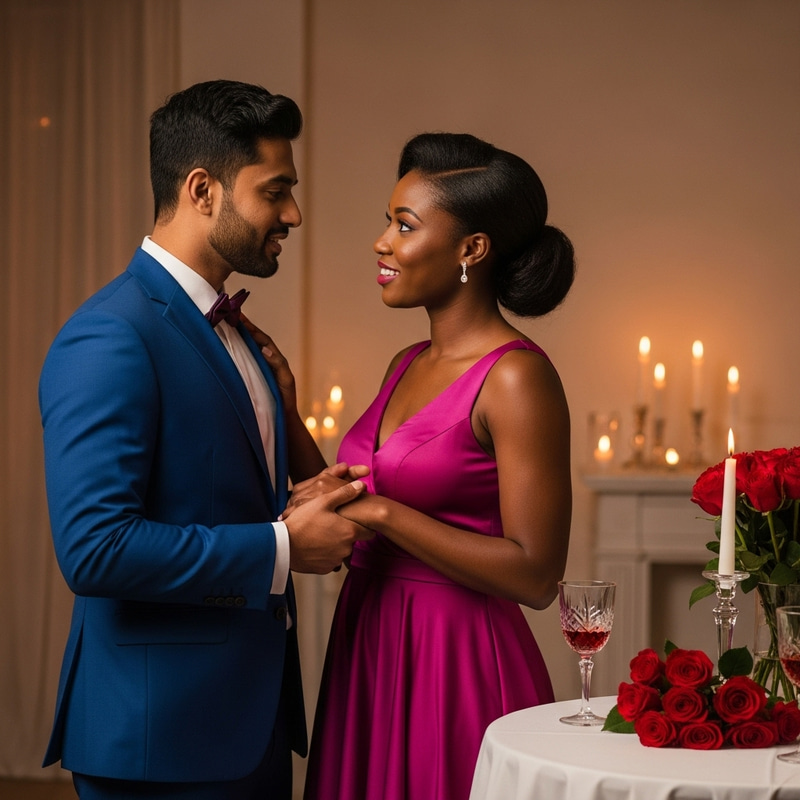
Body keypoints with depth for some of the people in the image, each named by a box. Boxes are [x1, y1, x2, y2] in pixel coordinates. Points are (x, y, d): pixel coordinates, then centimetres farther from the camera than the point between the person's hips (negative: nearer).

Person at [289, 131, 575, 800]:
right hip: (369, 654, 8)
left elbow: (535, 576, -19)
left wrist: (380, 512, -19)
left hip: (459, 669, -8)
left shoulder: (518, 377, -15)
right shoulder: (408, 367, 10)